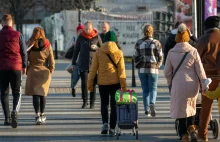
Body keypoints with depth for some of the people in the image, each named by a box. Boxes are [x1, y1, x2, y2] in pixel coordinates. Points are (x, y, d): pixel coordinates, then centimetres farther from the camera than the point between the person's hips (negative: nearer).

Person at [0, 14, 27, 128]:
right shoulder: (17, 35, 0)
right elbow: (24, 51, 1)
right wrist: (24, 66, 12)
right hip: (16, 67, -1)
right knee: (17, 92, 5)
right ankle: (15, 111, -21)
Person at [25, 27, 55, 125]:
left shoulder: (30, 45, -4)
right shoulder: (47, 45, -1)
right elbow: (51, 61, 0)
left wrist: (25, 70, 7)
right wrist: (51, 71, 9)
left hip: (33, 71, -2)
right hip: (45, 72, 2)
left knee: (35, 94, -3)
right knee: (43, 94, 15)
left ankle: (37, 115, -16)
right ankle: (42, 115, 23)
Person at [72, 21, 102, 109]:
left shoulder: (96, 37, 0)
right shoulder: (81, 37, 1)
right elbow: (76, 50, 8)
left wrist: (96, 47, -13)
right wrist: (73, 63, 8)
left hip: (93, 63, 0)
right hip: (83, 64, 0)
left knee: (93, 83, 2)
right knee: (84, 83, -3)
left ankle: (92, 102, 8)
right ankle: (85, 101, 8)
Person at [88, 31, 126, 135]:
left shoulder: (98, 52, -2)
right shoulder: (119, 53, -3)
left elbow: (93, 69, -1)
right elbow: (121, 70, -5)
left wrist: (90, 83, 6)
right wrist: (123, 85, -2)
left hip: (102, 82, 0)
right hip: (115, 82, 0)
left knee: (104, 104, 13)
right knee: (114, 105, 8)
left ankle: (105, 123, -9)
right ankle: (112, 128, 6)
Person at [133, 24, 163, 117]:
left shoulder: (139, 43, 1)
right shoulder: (157, 43, -2)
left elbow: (136, 57, 2)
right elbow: (160, 57, -1)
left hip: (142, 69, 1)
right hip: (153, 69, -1)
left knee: (145, 89, 9)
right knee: (153, 88, 5)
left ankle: (147, 109, 4)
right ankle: (152, 103, -23)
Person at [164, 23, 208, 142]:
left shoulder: (171, 52, -4)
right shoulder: (193, 51, -4)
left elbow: (167, 72, 2)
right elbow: (200, 70, -3)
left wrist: (170, 83, 19)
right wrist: (205, 86, 1)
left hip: (178, 84, -1)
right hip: (193, 84, 1)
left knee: (181, 108, 6)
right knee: (191, 106, 21)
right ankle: (191, 127, 3)